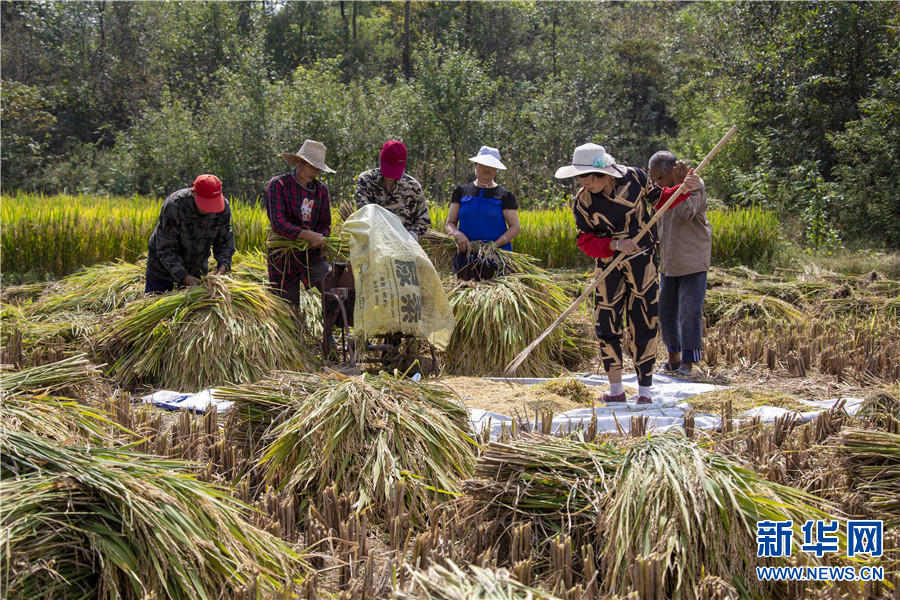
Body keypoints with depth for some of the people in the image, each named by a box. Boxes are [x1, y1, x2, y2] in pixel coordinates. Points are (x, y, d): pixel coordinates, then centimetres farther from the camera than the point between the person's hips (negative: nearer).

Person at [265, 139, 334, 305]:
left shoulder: (321, 190, 7)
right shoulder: (278, 185, -9)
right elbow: (277, 223, -18)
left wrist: (321, 241, -8)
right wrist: (308, 235, -26)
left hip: (312, 254, 4)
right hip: (284, 256, -4)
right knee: (290, 310, 0)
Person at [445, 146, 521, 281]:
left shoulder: (505, 195, 8)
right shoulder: (461, 192, 14)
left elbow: (515, 228, 3)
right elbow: (449, 224, 11)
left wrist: (495, 244, -13)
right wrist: (458, 234, -13)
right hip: (467, 258, 2)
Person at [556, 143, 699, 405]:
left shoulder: (634, 177, -10)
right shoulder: (582, 202, -11)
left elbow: (660, 199, 7)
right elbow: (586, 242, -9)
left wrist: (684, 189, -9)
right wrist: (615, 244, -24)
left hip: (643, 260, -1)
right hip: (609, 263, 1)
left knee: (643, 324, 1)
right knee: (606, 324, -2)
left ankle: (644, 390, 10)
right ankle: (615, 390, 12)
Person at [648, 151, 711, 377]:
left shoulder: (694, 185, -12)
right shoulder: (661, 190, 8)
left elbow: (685, 214, -27)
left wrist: (679, 184, -29)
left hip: (692, 262, -7)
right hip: (668, 262, 7)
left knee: (689, 310, -9)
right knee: (665, 309, 8)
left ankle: (687, 362, -6)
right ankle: (673, 356, 21)